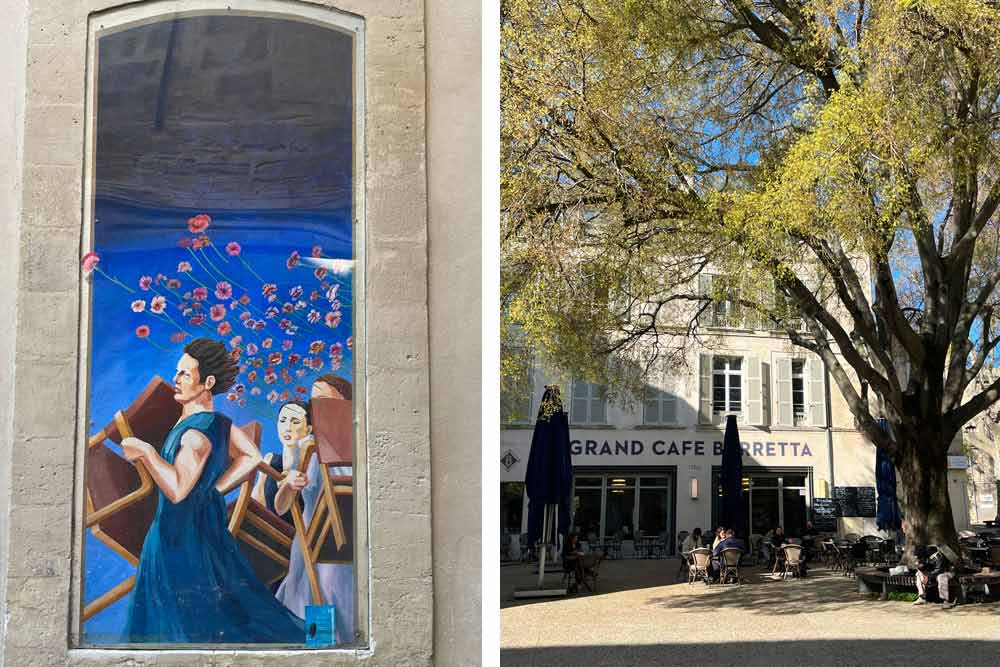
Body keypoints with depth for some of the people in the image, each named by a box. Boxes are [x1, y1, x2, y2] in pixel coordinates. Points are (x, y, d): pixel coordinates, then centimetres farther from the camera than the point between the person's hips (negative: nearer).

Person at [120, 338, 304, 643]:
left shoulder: (197, 433, -25)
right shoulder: (218, 422, 3)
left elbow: (177, 489, -34)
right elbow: (251, 456, 16)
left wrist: (145, 451, -26)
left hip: (182, 535, -9)